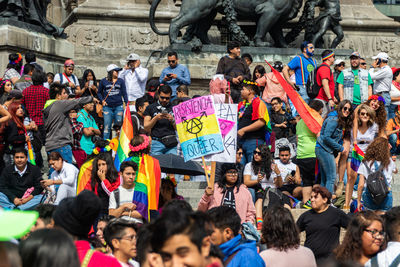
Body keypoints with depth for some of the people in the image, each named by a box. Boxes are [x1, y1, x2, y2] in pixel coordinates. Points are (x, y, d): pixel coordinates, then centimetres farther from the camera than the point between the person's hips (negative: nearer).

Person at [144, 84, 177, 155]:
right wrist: (156, 118, -8)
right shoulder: (150, 108, 11)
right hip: (156, 143, -1)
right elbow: (146, 128, 6)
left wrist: (172, 120, -7)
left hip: (171, 143, 1)